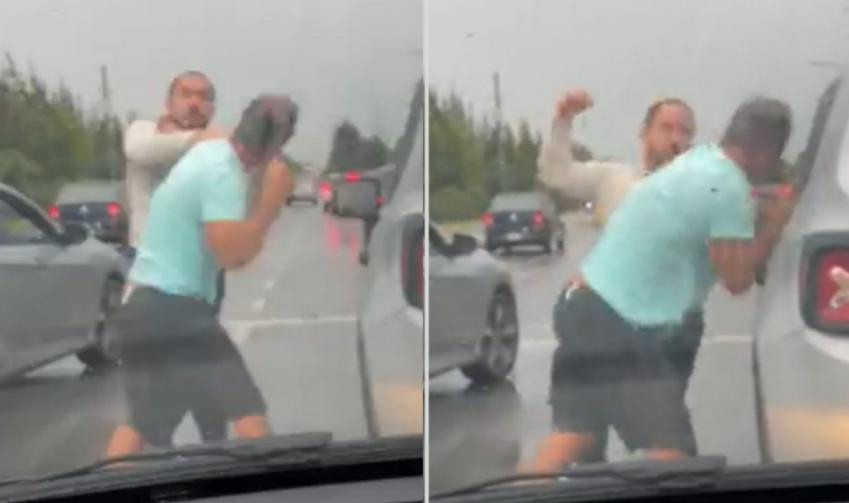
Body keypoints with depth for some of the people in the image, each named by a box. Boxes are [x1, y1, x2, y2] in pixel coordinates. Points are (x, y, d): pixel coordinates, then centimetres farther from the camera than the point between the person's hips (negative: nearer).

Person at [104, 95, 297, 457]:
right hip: (173, 311, -9)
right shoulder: (222, 173, -17)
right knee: (248, 410, -3)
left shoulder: (206, 152, 11)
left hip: (143, 307, 10)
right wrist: (272, 201, -14)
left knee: (143, 422, 19)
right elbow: (233, 254, -21)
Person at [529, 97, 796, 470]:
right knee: (668, 448, -5)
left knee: (574, 431, 15)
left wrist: (757, 216, 21)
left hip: (583, 304, 10)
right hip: (618, 323, -10)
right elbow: (737, 279, -8)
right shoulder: (729, 187, -15)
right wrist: (775, 223, 2)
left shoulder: (700, 161, 12)